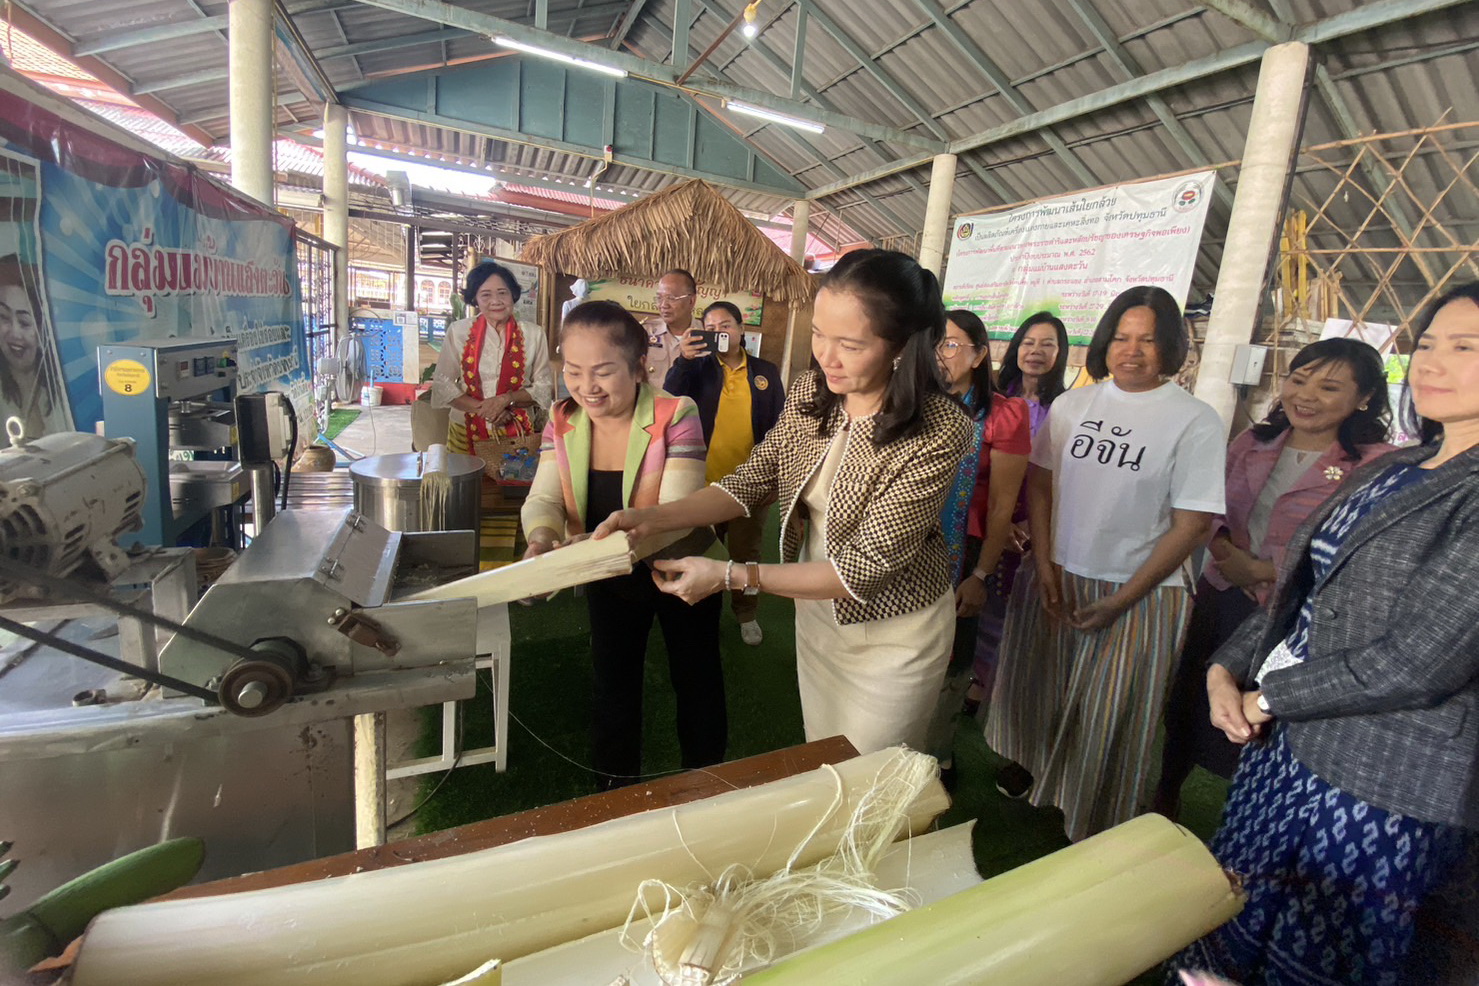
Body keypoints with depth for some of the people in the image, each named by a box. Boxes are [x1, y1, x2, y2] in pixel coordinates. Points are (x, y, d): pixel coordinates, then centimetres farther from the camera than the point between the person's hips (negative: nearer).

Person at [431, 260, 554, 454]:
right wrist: (482, 408, -15)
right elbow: (442, 384, -1)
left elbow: (544, 387, 0)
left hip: (517, 434, 0)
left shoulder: (533, 334, -2)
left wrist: (506, 399, -16)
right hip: (466, 433, 0)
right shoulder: (458, 331, -1)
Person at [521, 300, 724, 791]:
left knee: (695, 675, 17)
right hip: (608, 579, 4)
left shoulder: (675, 417, -27)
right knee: (613, 680, 19)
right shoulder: (563, 422, -11)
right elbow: (544, 498, -16)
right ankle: (615, 787, 44)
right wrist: (541, 539, -39)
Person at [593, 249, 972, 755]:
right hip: (814, 609, 5)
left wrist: (730, 576, -30)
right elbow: (754, 479, -5)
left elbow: (868, 565, -28)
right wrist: (653, 518, -18)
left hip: (894, 634, -5)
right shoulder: (811, 391, -10)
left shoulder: (940, 432, -28)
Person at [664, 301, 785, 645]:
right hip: (704, 478, 0)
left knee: (746, 552, 15)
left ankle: (746, 613, 34)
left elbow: (779, 425, 4)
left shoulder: (766, 371, 2)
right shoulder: (698, 367, 0)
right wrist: (683, 361, -26)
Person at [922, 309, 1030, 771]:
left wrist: (981, 576, -11)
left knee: (949, 664, 11)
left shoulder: (1002, 415, -7)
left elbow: (1001, 507, -8)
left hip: (961, 558, -2)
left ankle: (936, 754, 34)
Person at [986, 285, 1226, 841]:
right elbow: (1039, 482, 6)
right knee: (1040, 705, 15)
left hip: (1138, 596, -3)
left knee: (1106, 728, 9)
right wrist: (1044, 564, -5)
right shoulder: (1071, 405, 4)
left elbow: (1192, 525, -9)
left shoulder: (1196, 422, -7)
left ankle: (1090, 840, 31)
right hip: (1057, 583, 3)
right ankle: (1032, 801, 39)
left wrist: (1120, 602, -12)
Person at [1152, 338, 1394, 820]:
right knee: (1186, 705, 16)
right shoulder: (1253, 442, 5)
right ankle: (1163, 798, 41)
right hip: (1220, 597, 5)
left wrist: (1265, 571, -17)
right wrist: (1226, 552, -9)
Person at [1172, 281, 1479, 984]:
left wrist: (1268, 696, -12)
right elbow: (1296, 591, 11)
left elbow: (1421, 661, -21)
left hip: (1379, 787, -7)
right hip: (1282, 743, 7)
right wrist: (1227, 670, -1)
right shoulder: (1388, 471, 10)